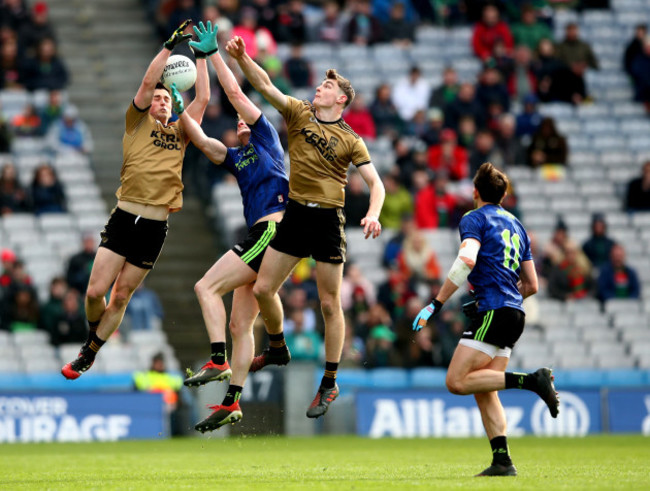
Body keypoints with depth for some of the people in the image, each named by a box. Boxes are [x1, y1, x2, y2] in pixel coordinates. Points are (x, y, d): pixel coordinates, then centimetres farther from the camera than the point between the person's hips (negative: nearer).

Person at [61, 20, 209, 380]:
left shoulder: (180, 134, 17)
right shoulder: (137, 124, 9)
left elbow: (202, 98, 12)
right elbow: (148, 82, -2)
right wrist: (170, 45, -2)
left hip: (155, 227, 2)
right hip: (123, 218, -2)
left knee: (121, 296, 4)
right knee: (95, 290, -7)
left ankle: (89, 353, 17)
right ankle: (94, 332, 22)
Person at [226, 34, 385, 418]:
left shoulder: (351, 141, 0)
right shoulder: (300, 115, 6)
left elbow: (375, 183, -2)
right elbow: (265, 85, -4)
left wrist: (373, 214, -21)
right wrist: (242, 58, -19)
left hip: (328, 220, -3)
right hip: (295, 214, 3)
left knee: (330, 304, -1)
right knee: (263, 289, 3)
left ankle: (330, 384, 9)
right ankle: (278, 350, 30)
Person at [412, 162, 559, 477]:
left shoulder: (474, 219, 1)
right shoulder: (515, 226, 23)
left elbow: (466, 262, -17)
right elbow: (531, 285, 24)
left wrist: (436, 304, -16)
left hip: (493, 310, -8)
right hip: (515, 314, 8)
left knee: (457, 381, -13)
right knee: (484, 391, 7)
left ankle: (531, 380, -22)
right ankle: (502, 461, -3)